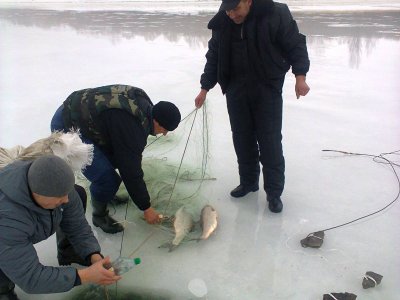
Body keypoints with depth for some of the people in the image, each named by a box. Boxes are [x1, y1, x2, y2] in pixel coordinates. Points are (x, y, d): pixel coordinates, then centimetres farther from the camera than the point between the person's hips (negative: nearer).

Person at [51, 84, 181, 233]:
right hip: (67, 127, -10)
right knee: (107, 178, -14)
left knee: (117, 156, 16)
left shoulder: (142, 102, -2)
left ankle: (105, 194, 35)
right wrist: (146, 208, -9)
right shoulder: (130, 128, -28)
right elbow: (131, 172, -21)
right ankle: (99, 215, 12)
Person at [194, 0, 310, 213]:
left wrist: (300, 75, -16)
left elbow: (295, 45, -5)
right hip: (236, 91, 4)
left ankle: (274, 192, 8)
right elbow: (214, 57, 9)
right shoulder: (221, 24, 1)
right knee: (242, 139, 8)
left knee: (270, 142, -4)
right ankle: (248, 181, 26)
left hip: (267, 89, -3)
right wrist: (205, 88, 6)